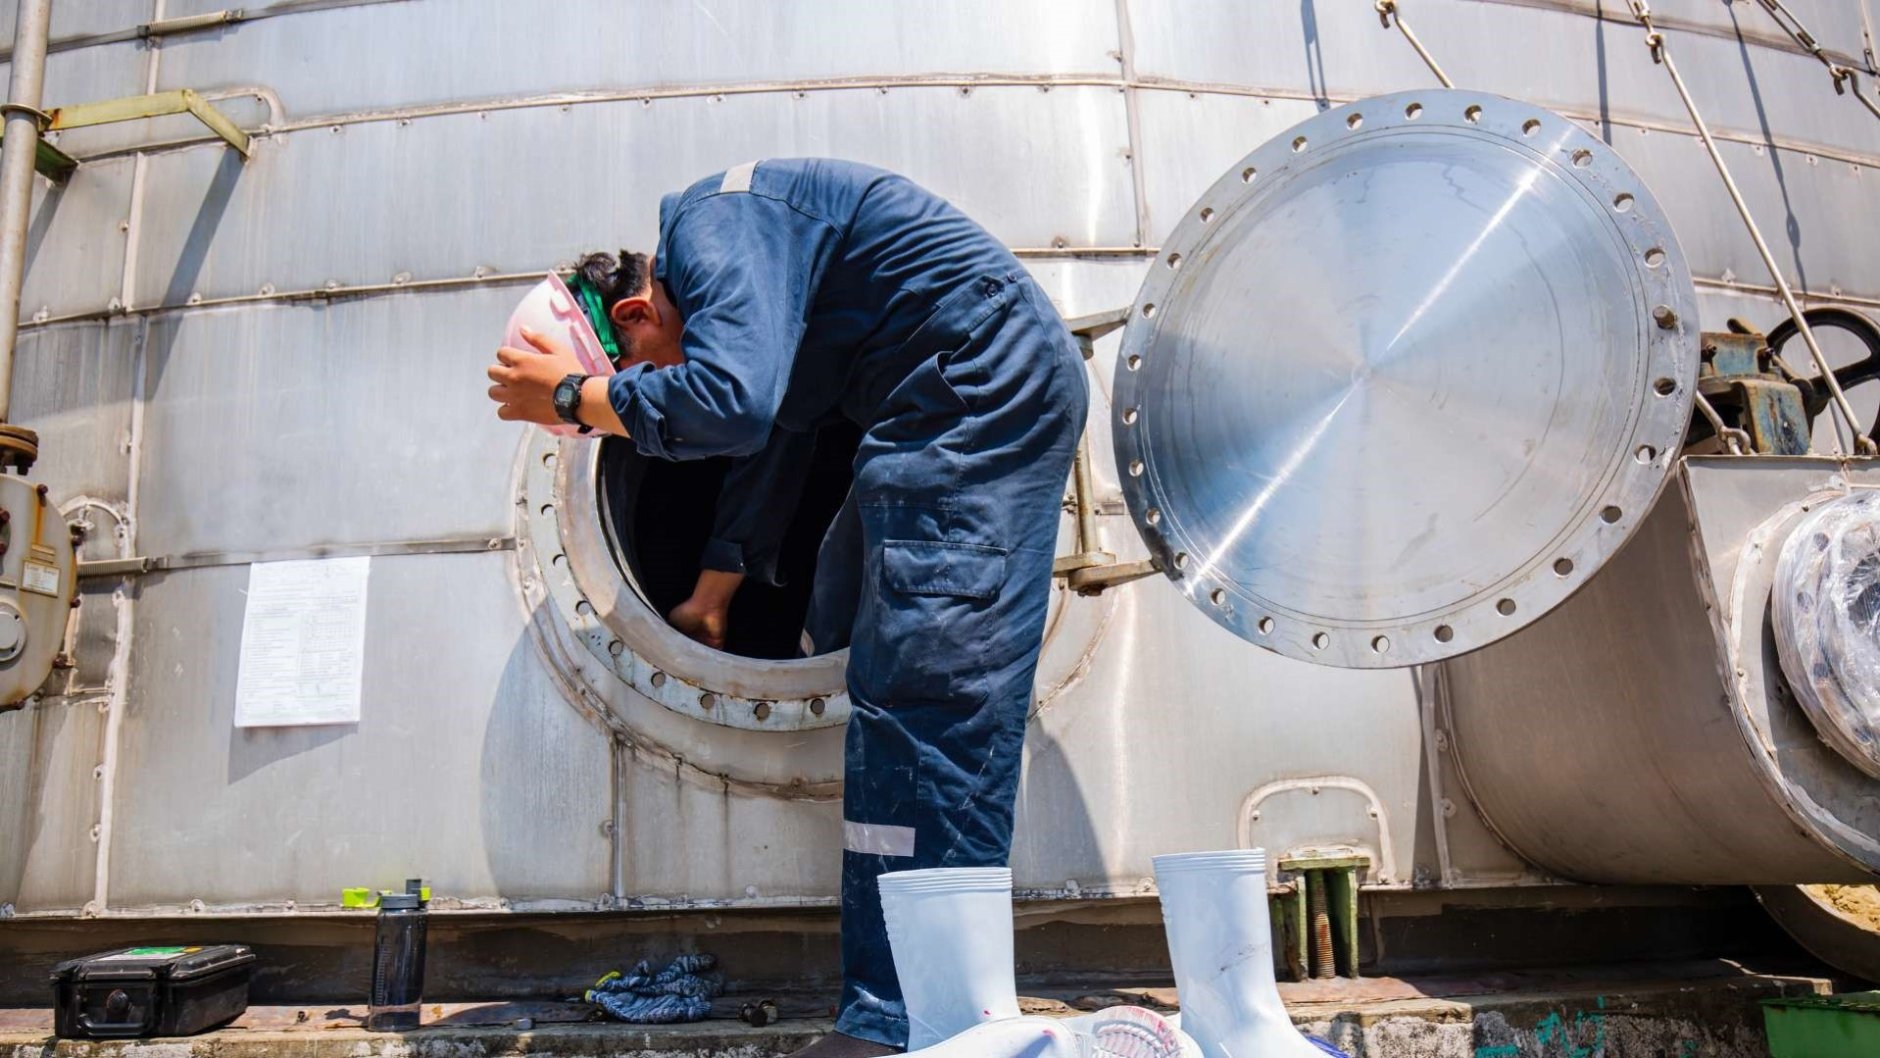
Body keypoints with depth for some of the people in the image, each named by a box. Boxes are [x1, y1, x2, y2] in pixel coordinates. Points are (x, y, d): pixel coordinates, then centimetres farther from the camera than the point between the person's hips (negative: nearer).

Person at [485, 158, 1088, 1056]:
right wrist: (710, 597, 32)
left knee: (922, 686, -16)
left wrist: (574, 397, -13)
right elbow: (771, 437, 26)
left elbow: (731, 403, -31)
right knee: (846, 640, 17)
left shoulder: (713, 226, -14)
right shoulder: (723, 265, 18)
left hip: (984, 385, -11)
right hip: (942, 413, 11)